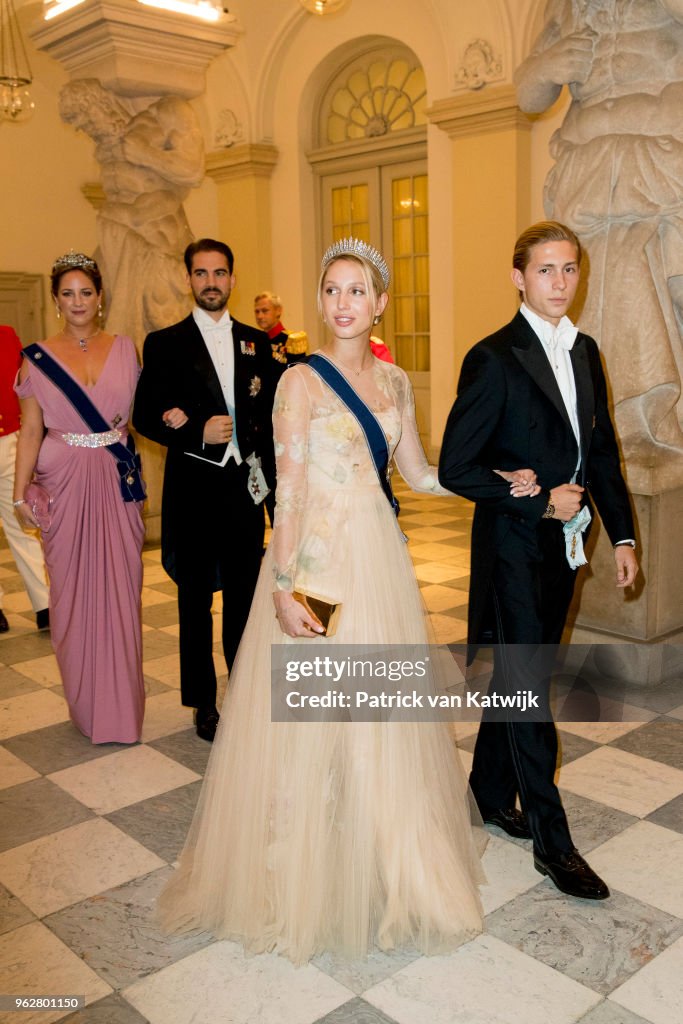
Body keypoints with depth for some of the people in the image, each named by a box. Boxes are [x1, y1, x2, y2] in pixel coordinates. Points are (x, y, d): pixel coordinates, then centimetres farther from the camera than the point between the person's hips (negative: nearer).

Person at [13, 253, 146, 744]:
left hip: (117, 483, 1)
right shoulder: (38, 357, 1)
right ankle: (85, 701, 23)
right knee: (73, 589, 7)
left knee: (120, 587, 5)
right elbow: (31, 430, 2)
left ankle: (121, 700, 20)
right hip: (65, 485, -1)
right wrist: (21, 491, -2)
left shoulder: (124, 348, 5)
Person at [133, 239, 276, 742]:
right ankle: (204, 703, 23)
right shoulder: (165, 343, 0)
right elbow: (145, 416, -4)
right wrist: (198, 432, -17)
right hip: (192, 489, -2)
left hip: (246, 487, 2)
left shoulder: (257, 342, 9)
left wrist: (267, 471, -5)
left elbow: (270, 413, 9)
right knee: (195, 599, 9)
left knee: (245, 596, 10)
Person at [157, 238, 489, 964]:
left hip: (379, 559, 6)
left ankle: (381, 865, 38)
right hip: (317, 558, -5)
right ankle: (298, 874, 27)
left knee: (381, 715, 16)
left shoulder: (393, 381, 8)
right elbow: (288, 491, -15)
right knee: (308, 717, 5)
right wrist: (285, 589, -19)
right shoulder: (301, 381, -9)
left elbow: (419, 474, 14)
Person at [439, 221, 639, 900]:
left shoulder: (585, 352, 9)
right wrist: (540, 501, -17)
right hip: (514, 546, -7)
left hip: (562, 545, 7)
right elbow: (455, 468, -15)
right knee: (529, 689, 1)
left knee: (517, 677, 18)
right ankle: (553, 843, 12)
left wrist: (622, 534, 9)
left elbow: (602, 452, 14)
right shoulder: (494, 359, -13)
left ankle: (492, 792, 36)